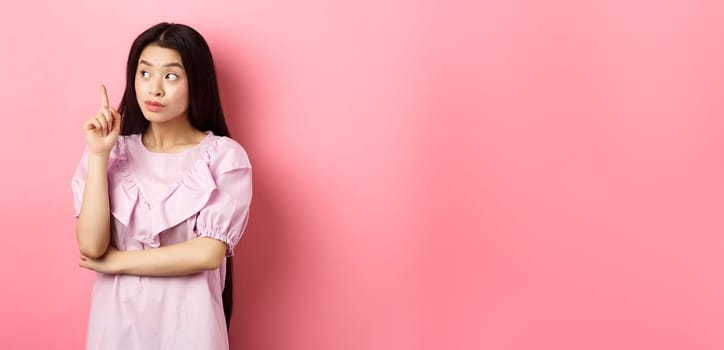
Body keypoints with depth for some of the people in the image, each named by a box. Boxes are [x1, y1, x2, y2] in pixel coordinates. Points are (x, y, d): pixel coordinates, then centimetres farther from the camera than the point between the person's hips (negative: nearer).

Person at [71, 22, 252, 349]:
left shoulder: (224, 156, -10)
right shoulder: (113, 151, -2)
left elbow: (208, 253, -17)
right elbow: (90, 247, -11)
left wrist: (116, 261, -10)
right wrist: (99, 154, -16)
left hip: (186, 320, -2)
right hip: (117, 316, 2)